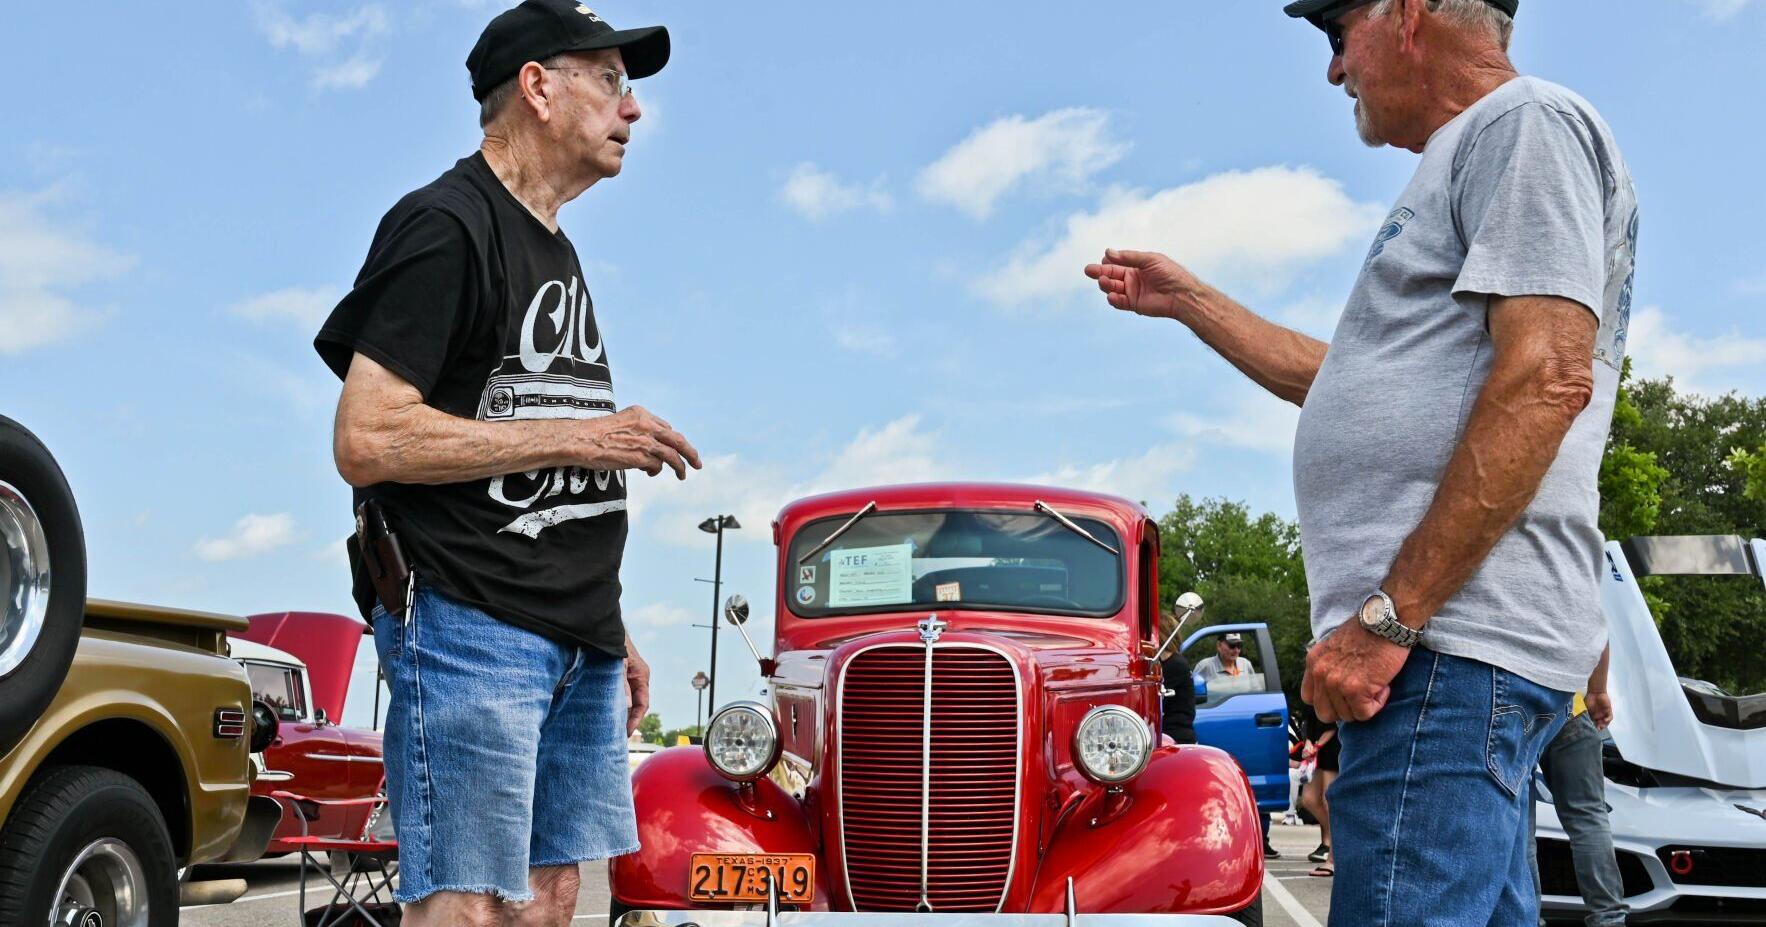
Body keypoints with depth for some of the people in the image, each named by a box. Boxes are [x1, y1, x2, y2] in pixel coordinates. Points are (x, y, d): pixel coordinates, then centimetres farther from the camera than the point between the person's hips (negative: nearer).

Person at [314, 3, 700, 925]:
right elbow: (365, 441, -17)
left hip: (574, 639, 8)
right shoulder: (445, 225, -7)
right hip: (470, 625, -8)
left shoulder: (556, 251, 20)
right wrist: (575, 437, -15)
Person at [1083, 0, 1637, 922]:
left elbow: (1547, 379, -18)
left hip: (1451, 640, -10)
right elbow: (1353, 382, 34)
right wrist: (1187, 299, 37)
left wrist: (1390, 614, -21)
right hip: (1450, 639, 10)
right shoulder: (1467, 158, 27)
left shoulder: (1528, 121, -4)